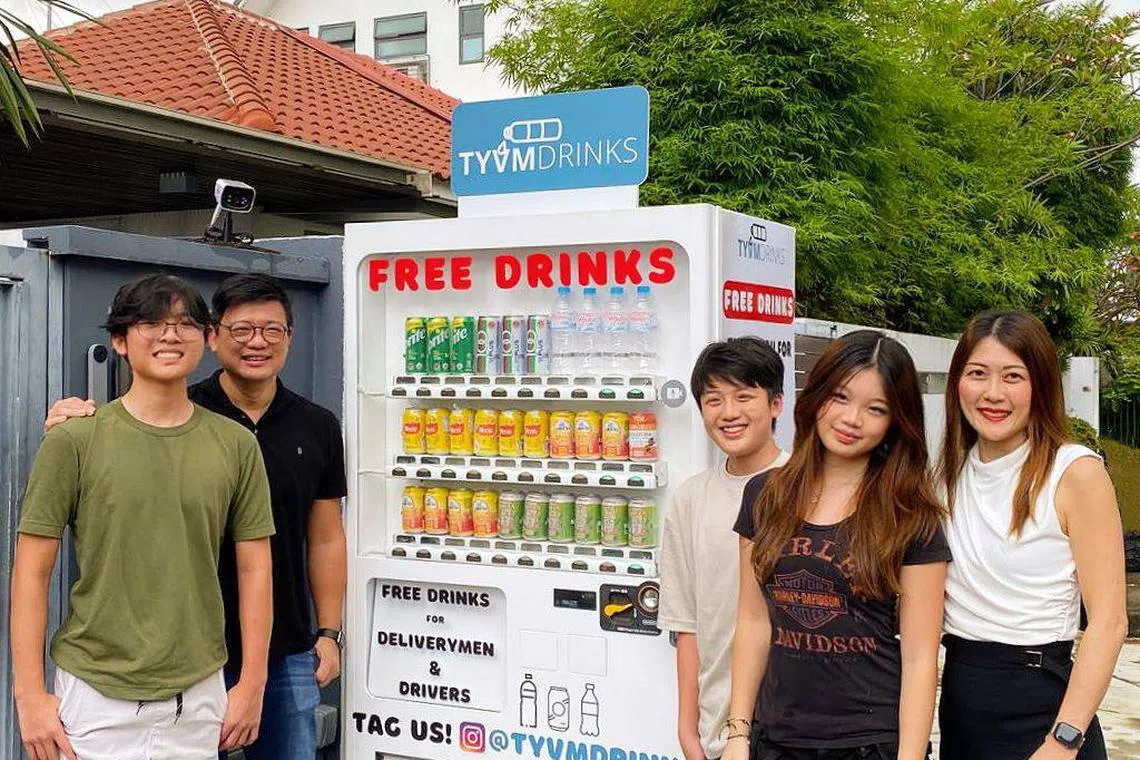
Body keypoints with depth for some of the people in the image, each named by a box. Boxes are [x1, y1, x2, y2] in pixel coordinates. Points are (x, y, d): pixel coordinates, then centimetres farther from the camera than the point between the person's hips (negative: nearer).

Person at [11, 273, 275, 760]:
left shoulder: (236, 445, 2)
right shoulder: (74, 440, -5)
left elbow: (254, 567, 6)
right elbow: (32, 570, -3)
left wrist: (252, 683, 4)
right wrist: (30, 693, -7)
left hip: (199, 696, 3)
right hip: (95, 696, -2)